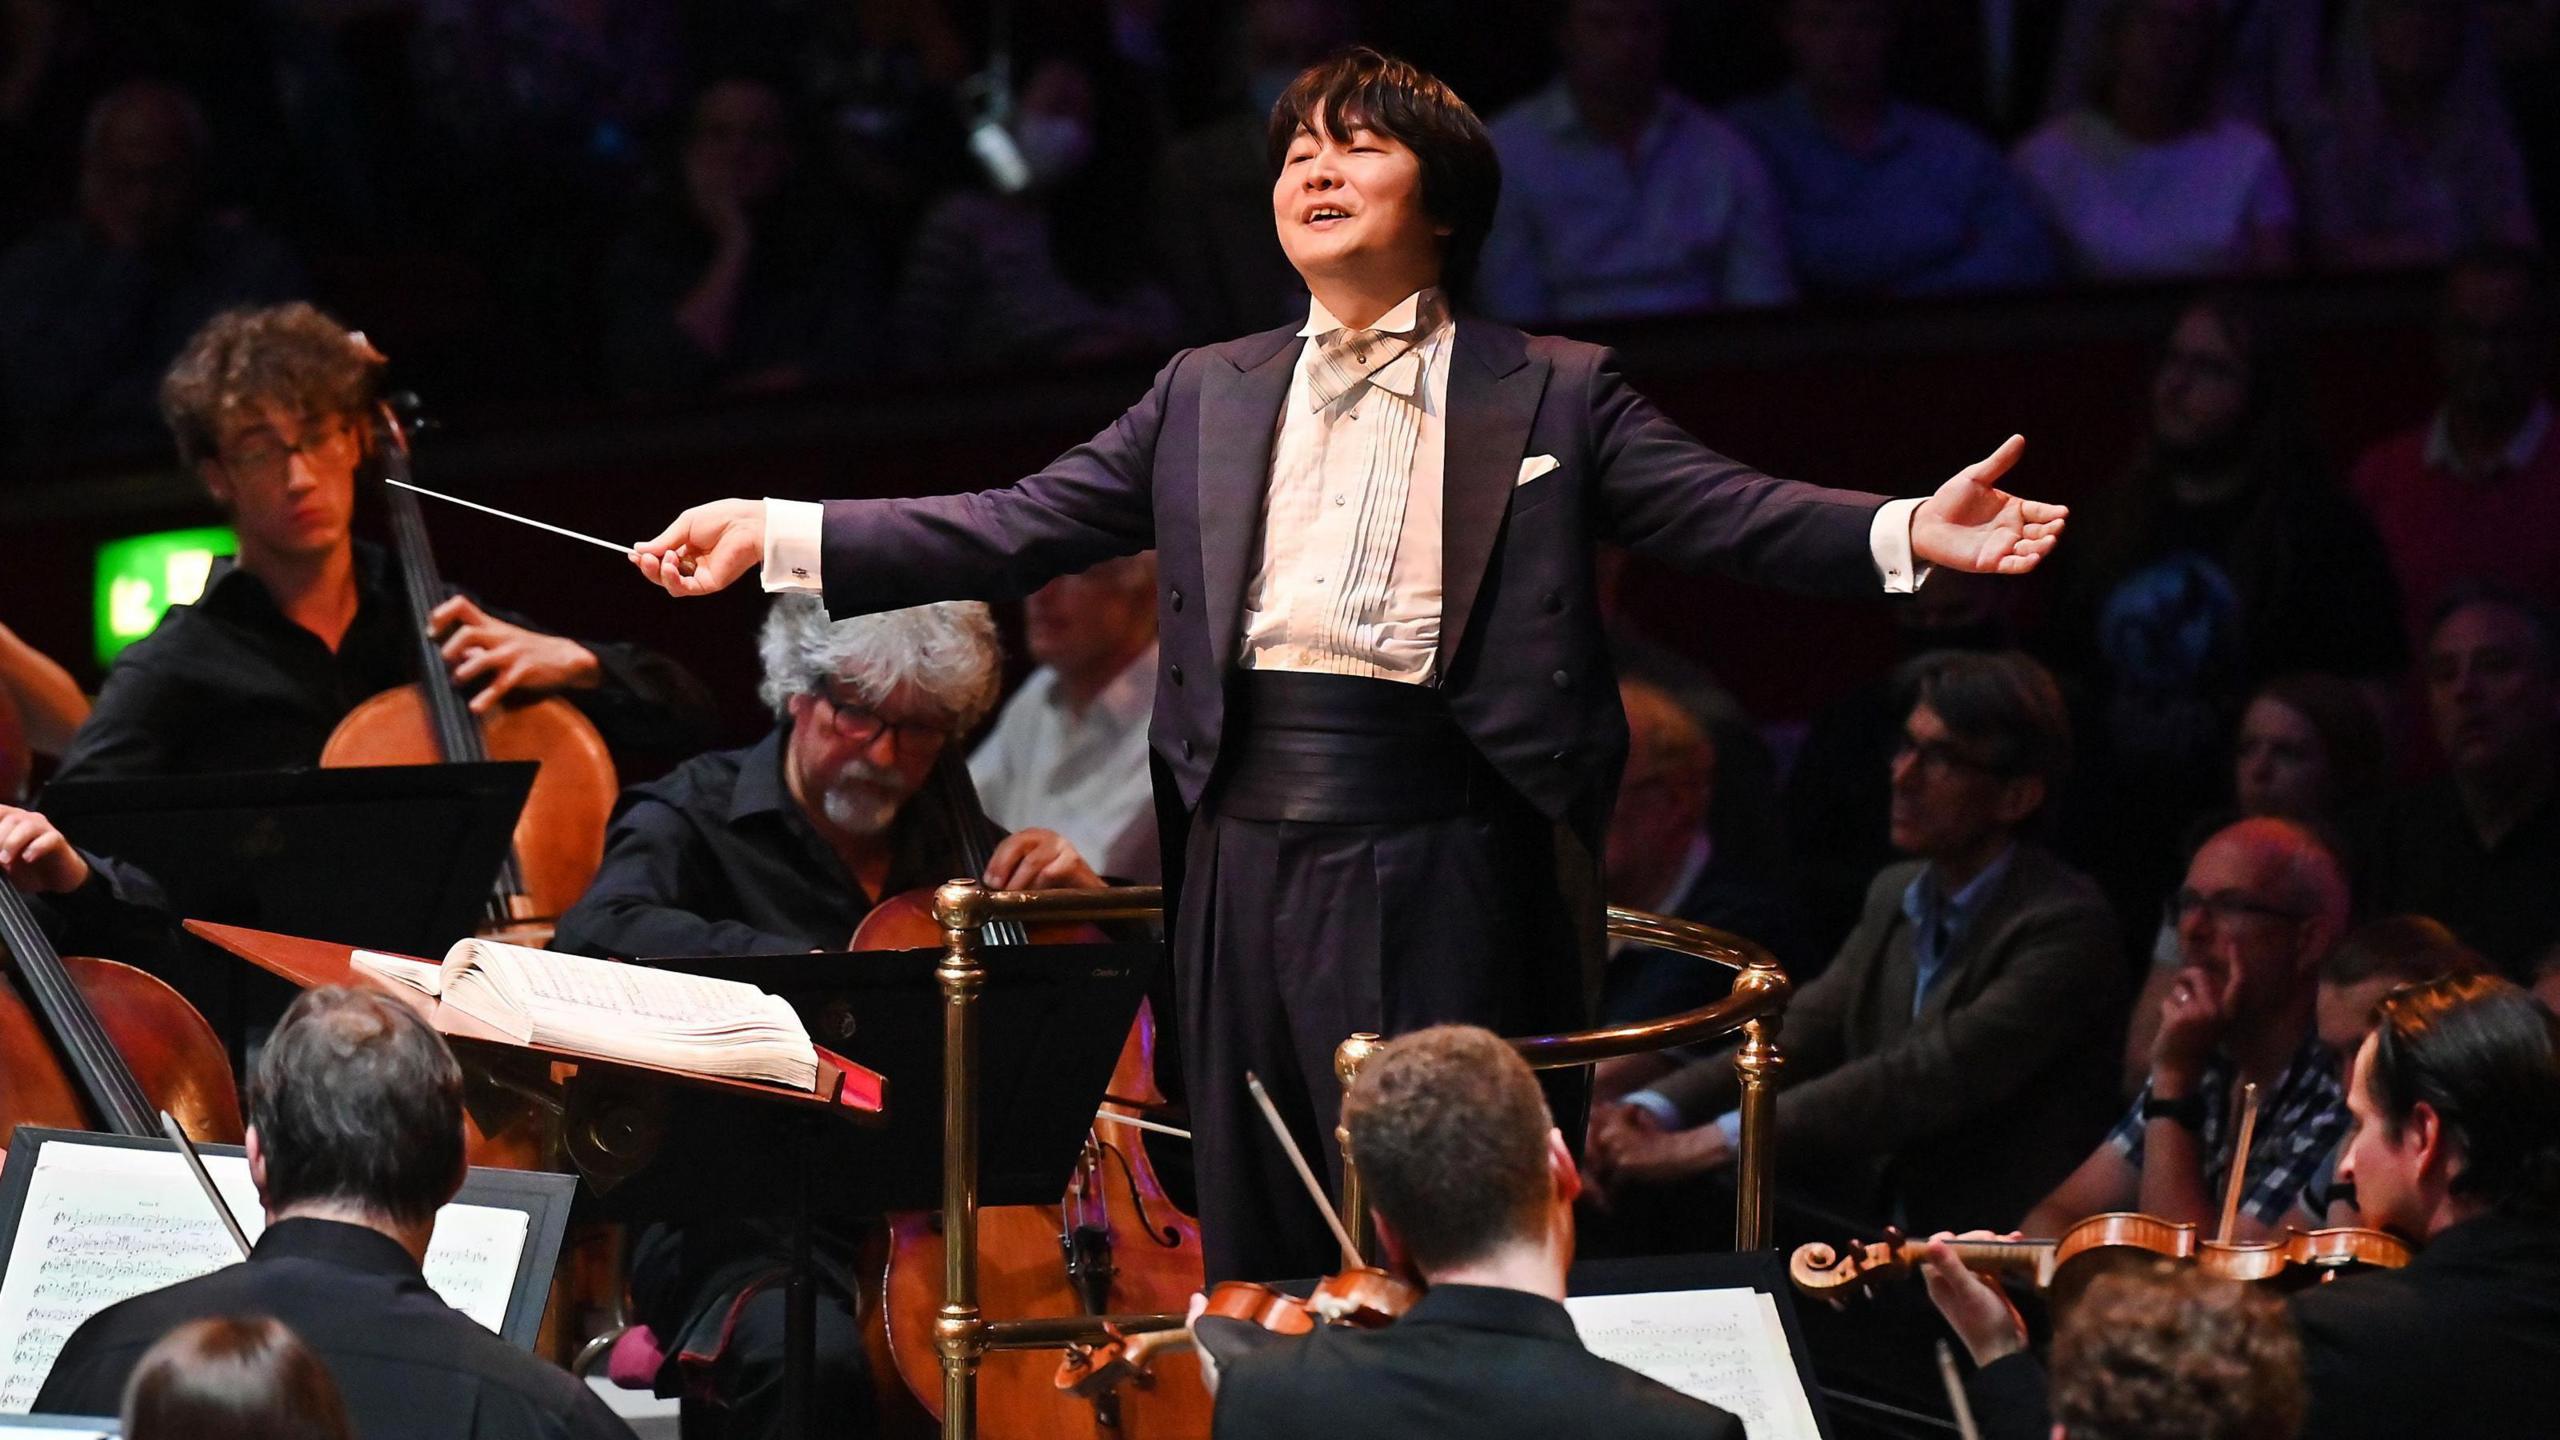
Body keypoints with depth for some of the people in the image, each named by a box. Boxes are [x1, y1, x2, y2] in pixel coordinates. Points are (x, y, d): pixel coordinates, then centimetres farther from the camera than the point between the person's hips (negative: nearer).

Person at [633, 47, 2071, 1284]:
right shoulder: (1207, 398, 16)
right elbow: (1021, 526, 13)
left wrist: (1909, 533, -23)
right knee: (1255, 1232, 8)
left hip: (1440, 854, -4)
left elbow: (1722, 509, -5)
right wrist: (775, 536, 4)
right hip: (1251, 845, 4)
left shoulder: (1550, 392, 6)